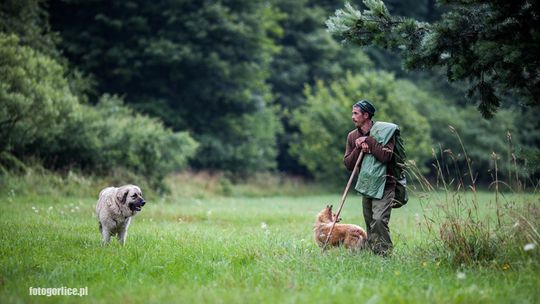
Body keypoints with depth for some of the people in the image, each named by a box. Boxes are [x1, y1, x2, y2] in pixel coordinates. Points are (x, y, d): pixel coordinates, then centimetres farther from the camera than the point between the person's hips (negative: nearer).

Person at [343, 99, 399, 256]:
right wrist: (359, 149, -10)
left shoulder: (385, 131, -7)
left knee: (379, 219, -20)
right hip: (366, 185, 6)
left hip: (384, 185, -6)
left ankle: (385, 253, -13)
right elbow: (348, 164, 5)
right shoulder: (353, 136, 9)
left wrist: (369, 142, -16)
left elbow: (386, 156, -19)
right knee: (369, 223, 8)